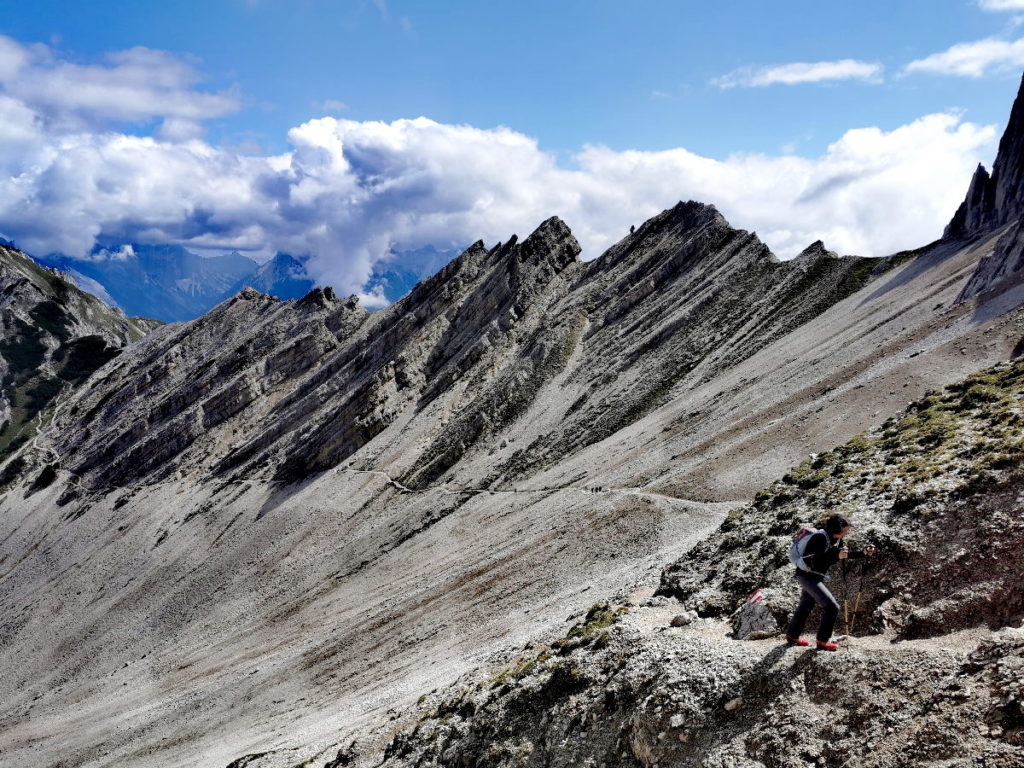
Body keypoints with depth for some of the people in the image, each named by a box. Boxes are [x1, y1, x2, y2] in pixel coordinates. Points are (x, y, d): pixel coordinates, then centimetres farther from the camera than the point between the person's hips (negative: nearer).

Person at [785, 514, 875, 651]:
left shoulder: (837, 539, 2)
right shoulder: (821, 538, -26)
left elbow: (847, 553, 15)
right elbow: (817, 563, -32)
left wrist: (864, 553, 1)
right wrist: (837, 556, -38)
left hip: (816, 576, 10)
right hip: (808, 576, -10)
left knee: (805, 607, 22)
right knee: (832, 607, -12)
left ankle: (792, 636, 37)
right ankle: (823, 641, -3)